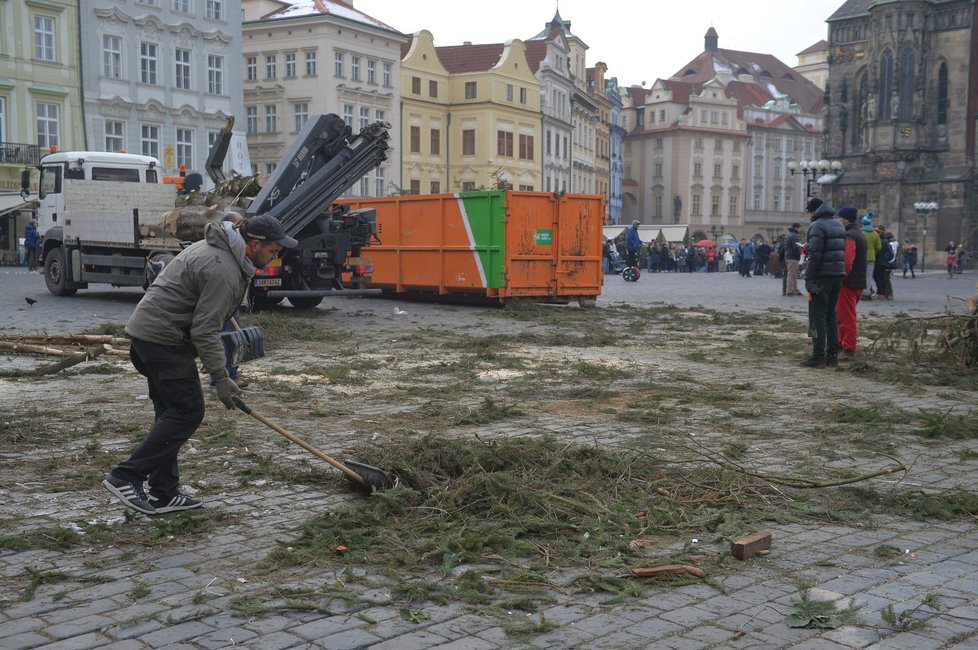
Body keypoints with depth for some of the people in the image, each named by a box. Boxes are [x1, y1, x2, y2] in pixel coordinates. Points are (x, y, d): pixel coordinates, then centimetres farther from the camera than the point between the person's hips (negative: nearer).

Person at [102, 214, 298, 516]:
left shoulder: (215, 247, 14)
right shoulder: (224, 271, -20)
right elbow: (205, 331, -21)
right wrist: (221, 378, -17)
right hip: (163, 338, -11)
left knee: (172, 412, 11)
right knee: (188, 411, -8)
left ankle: (163, 494, 14)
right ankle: (126, 477, -8)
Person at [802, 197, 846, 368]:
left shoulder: (817, 226, -11)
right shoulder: (839, 225, 17)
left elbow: (815, 256, -17)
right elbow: (843, 252, 16)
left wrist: (809, 280, -14)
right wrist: (841, 274, 15)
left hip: (822, 277, -8)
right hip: (838, 276, 8)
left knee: (818, 317, -5)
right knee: (831, 315, 14)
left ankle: (818, 357, -6)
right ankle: (832, 355, 15)